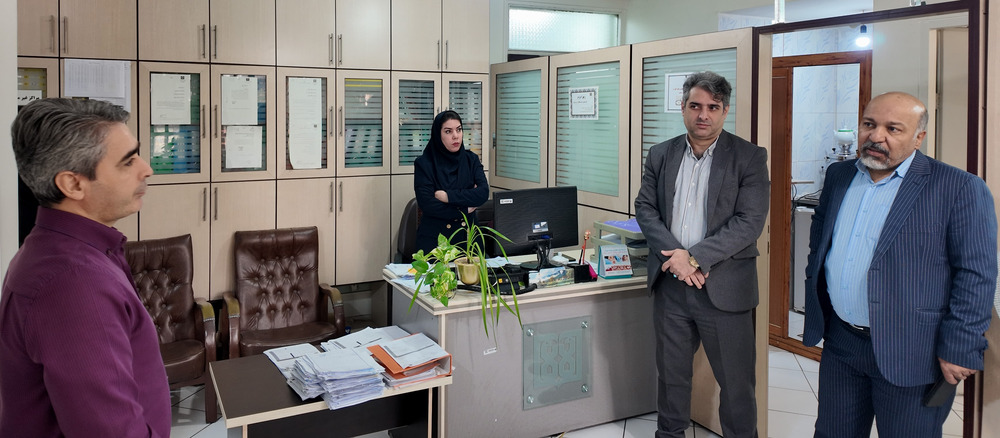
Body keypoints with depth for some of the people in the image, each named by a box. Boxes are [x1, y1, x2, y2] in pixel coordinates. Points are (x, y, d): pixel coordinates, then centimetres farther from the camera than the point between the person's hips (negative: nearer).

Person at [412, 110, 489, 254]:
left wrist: (448, 196, -16)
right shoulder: (424, 163, -4)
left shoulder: (471, 159, 7)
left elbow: (484, 193, -8)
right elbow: (427, 204, -14)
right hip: (434, 239, -3)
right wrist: (465, 209, -9)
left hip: (468, 237, 3)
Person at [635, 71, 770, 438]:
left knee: (736, 381, 7)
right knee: (671, 373, 18)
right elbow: (645, 208, 2)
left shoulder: (749, 157, -5)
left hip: (724, 288, -3)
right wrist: (675, 256, -13)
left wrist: (694, 257, -18)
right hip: (670, 284, 4)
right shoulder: (660, 155, 6)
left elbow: (749, 222, -13)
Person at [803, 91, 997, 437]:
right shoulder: (838, 175, 7)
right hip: (840, 342, 5)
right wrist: (815, 294, 15)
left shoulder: (959, 188, -11)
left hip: (910, 355, -5)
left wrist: (959, 350, -14)